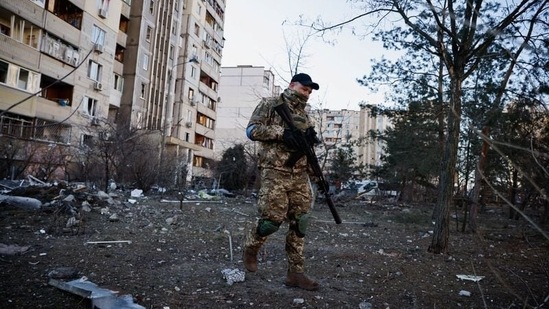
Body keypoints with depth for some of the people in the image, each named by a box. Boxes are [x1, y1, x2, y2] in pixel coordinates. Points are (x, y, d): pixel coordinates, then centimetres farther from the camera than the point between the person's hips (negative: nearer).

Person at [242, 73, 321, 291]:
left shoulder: (303, 114, 20)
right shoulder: (270, 104, 1)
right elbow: (252, 130, -7)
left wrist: (310, 138, -2)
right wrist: (281, 132, -17)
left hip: (300, 175, 6)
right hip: (275, 172, -6)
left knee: (299, 224, 3)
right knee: (272, 219, -8)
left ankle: (295, 273, 10)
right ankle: (250, 249, 22)